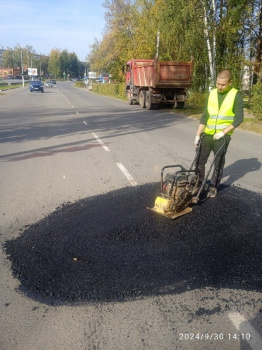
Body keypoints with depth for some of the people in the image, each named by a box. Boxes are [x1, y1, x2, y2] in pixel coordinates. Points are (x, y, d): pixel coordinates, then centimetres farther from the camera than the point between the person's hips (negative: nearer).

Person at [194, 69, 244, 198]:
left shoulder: (237, 95, -7)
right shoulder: (211, 94, 4)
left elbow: (239, 118, -9)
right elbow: (205, 116, 5)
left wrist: (223, 132, -17)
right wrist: (198, 134, 0)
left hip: (223, 135, -3)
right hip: (207, 133, 3)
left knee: (218, 163, 5)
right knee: (199, 160, 5)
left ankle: (213, 187, 21)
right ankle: (199, 183, 23)